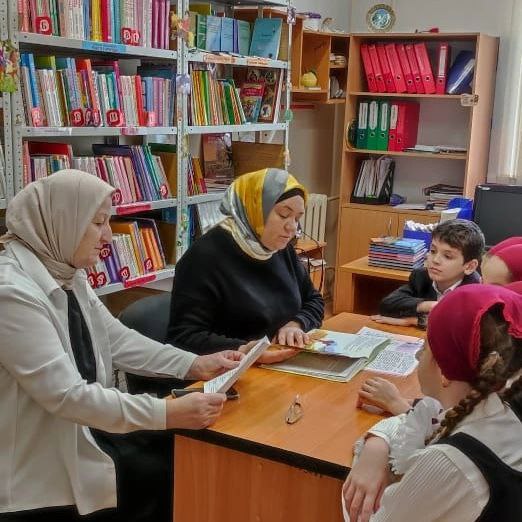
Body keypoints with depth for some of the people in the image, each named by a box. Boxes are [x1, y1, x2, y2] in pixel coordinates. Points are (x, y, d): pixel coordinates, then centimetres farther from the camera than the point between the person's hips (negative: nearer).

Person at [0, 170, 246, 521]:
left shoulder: (67, 274, 3)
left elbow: (119, 340, 8)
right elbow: (66, 394, -31)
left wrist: (196, 365, -2)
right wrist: (167, 413, -32)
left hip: (80, 430, 9)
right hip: (43, 460, -8)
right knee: (176, 473, -7)